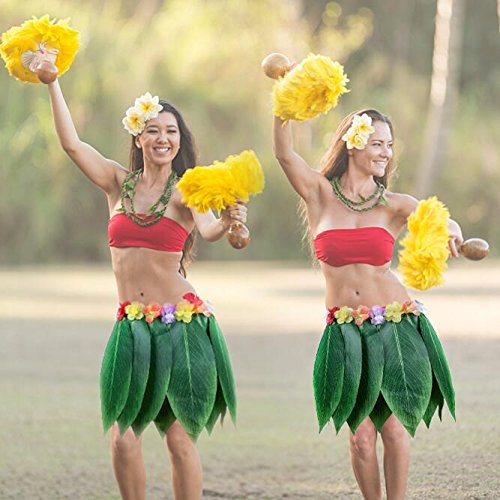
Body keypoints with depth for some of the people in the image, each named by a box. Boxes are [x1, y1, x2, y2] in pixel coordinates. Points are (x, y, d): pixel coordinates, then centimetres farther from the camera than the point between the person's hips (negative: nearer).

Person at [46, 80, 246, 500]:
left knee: (180, 439, -1)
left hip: (182, 322, -3)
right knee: (122, 437, -3)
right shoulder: (119, 182, 7)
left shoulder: (185, 192, -3)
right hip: (132, 324, 3)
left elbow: (207, 230, -22)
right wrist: (52, 84, -5)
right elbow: (72, 143, 0)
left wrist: (227, 221, -45)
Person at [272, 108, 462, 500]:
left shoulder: (394, 205, 2)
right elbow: (284, 153, -13)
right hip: (344, 331, 0)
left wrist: (449, 230, -40)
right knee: (361, 435, 1)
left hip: (397, 324, 0)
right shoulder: (320, 194, 1)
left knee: (393, 428, 0)